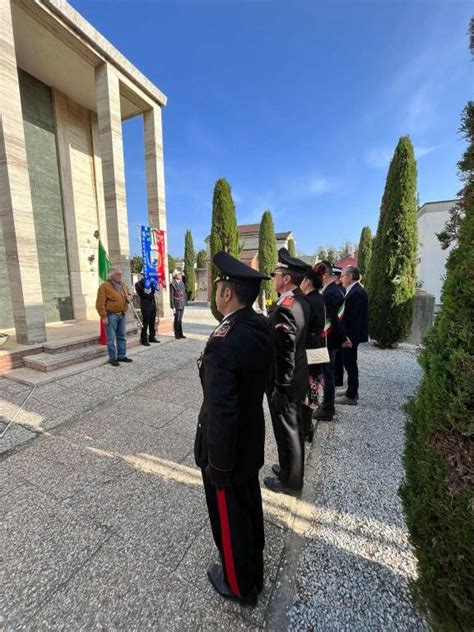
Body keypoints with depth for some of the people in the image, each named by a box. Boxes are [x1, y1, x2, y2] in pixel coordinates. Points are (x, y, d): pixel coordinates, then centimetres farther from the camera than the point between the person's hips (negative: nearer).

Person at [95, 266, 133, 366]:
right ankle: (112, 358, 10)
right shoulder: (104, 286, -10)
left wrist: (129, 297, 2)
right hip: (111, 315, -7)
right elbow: (100, 304, -13)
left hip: (122, 315, 7)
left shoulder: (124, 285, 12)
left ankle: (122, 356, 23)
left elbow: (129, 294, 27)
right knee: (111, 338, -1)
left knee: (122, 337, 13)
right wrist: (104, 317, -16)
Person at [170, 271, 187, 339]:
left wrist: (184, 304, 10)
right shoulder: (172, 284, -8)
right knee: (177, 320, -2)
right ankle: (177, 334, 9)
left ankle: (181, 333, 19)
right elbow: (171, 296, -11)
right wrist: (173, 307, -14)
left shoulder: (182, 283, 12)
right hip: (176, 305, -6)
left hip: (182, 304, 6)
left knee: (180, 319, 12)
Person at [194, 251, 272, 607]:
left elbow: (221, 415, -29)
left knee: (229, 517, 22)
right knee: (250, 508, 32)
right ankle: (255, 570, 61)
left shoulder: (223, 343, -35)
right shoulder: (262, 326, -9)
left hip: (229, 448, -8)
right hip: (253, 440, 8)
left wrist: (218, 467, -16)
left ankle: (240, 586, 52)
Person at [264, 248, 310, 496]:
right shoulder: (300, 300, 3)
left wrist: (279, 387, -18)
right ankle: (291, 469, 46)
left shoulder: (284, 308, -27)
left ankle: (289, 481, 33)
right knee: (294, 427, 24)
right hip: (298, 377, 9)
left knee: (287, 430, 11)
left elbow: (285, 353, -25)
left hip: (285, 382, -9)